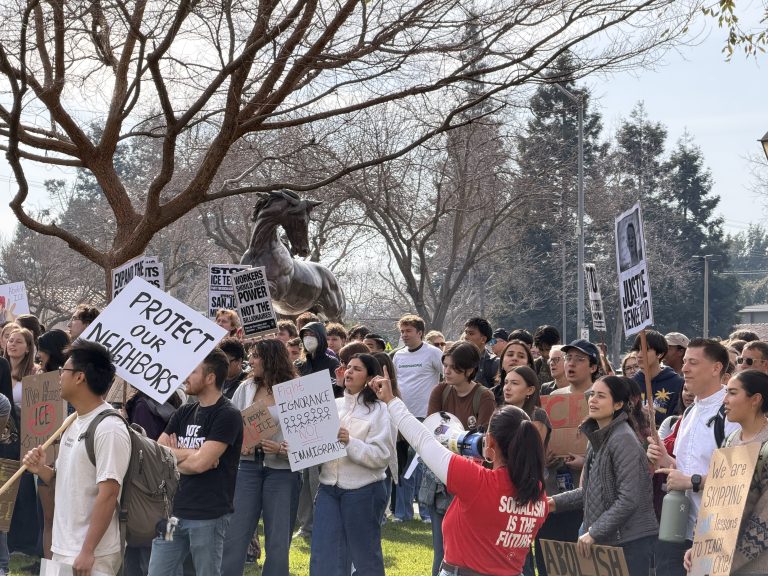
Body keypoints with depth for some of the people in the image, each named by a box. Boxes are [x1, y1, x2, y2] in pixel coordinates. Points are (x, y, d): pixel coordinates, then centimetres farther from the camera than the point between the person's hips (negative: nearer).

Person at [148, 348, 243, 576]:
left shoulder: (228, 415, -10)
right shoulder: (184, 413, 12)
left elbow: (200, 463, -18)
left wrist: (173, 455, -1)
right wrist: (190, 454, -10)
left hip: (208, 516, -6)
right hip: (173, 511, 6)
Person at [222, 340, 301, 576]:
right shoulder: (246, 388, 6)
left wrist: (281, 448, -22)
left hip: (282, 470, -3)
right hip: (249, 465, 3)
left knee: (278, 541, 6)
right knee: (234, 536, 1)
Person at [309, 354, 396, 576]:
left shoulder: (379, 410, -5)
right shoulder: (334, 405, 11)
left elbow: (381, 456, -14)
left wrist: (350, 442, -24)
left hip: (363, 491, -5)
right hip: (329, 487, 5)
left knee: (365, 557, 8)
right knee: (323, 558, 2)